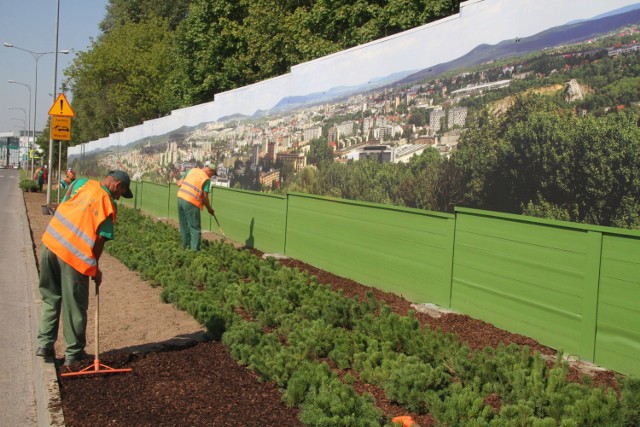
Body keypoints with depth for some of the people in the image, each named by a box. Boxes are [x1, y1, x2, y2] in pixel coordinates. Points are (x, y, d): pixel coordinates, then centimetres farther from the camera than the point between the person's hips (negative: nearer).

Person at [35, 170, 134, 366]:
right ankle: (73, 353, 19)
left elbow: (62, 207, 4)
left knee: (50, 298, 21)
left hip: (50, 244, 5)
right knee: (74, 306, 9)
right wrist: (95, 268, 8)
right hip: (75, 255, -4)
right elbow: (100, 240, -4)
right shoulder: (108, 205, -3)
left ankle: (44, 343, 22)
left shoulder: (82, 183, 6)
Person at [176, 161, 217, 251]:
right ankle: (194, 249, -4)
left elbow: (179, 184, 10)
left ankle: (186, 247, 24)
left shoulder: (191, 170, 11)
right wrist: (209, 209, 7)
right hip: (191, 203, -6)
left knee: (184, 227, 16)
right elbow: (205, 197, -7)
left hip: (181, 198, 6)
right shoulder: (206, 179, -4)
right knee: (195, 229, 1)